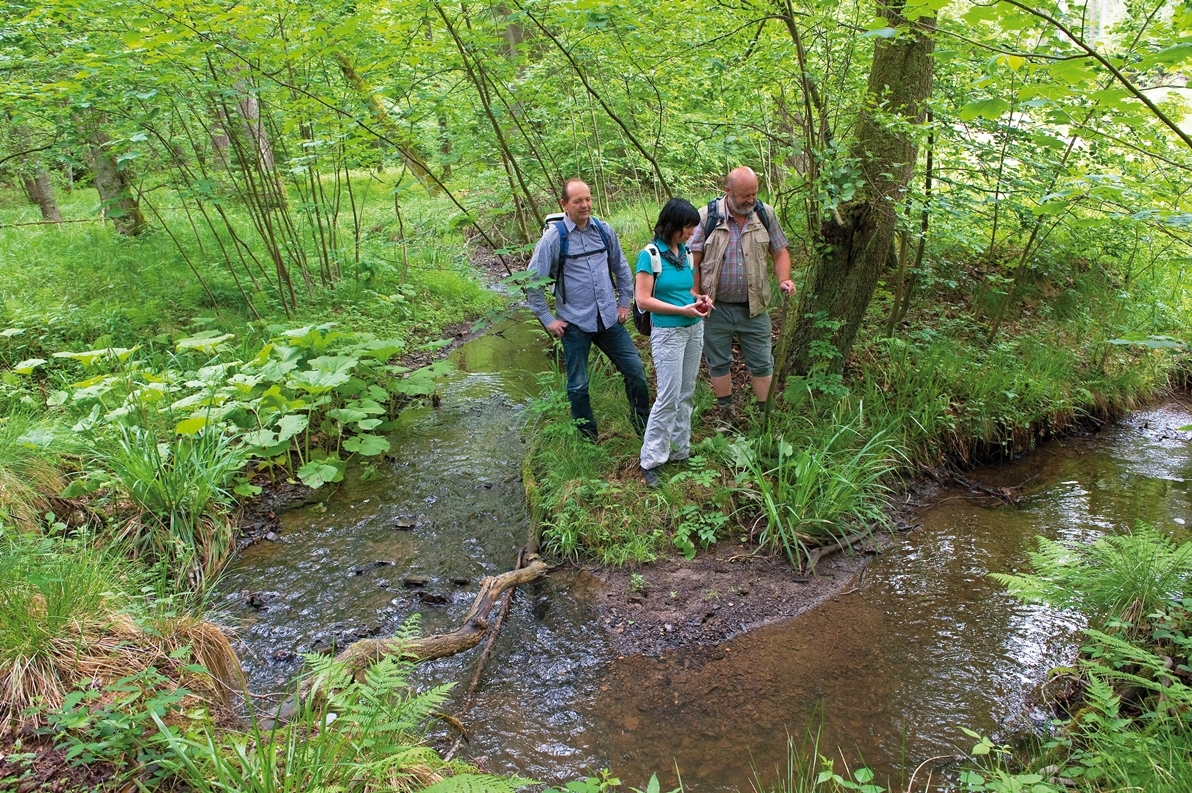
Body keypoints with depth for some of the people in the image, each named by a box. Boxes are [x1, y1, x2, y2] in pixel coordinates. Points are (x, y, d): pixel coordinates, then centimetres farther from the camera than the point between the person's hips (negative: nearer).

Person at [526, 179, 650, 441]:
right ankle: (588, 439, 28)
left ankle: (644, 426, 27)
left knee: (636, 372, 6)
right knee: (578, 385, 9)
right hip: (575, 323, -3)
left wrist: (624, 302, 12)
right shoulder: (554, 237, -10)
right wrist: (547, 319, -7)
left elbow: (621, 268, 16)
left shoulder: (604, 230, 1)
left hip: (609, 319, 3)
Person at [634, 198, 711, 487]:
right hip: (668, 333, -7)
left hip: (694, 330, 7)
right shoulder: (650, 255, -13)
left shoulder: (686, 251, 7)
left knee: (686, 394, 13)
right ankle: (650, 461, 5)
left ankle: (681, 451, 26)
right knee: (668, 398, -5)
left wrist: (699, 298, -1)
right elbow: (643, 300, -16)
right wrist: (683, 310, -18)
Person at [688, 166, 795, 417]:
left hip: (754, 308, 2)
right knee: (718, 363, 12)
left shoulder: (765, 214, 0)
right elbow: (692, 260, -7)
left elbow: (779, 252, 8)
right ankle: (726, 415, 28)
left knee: (762, 365, 8)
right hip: (716, 308, -1)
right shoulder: (707, 216, -8)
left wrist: (783, 279, -11)